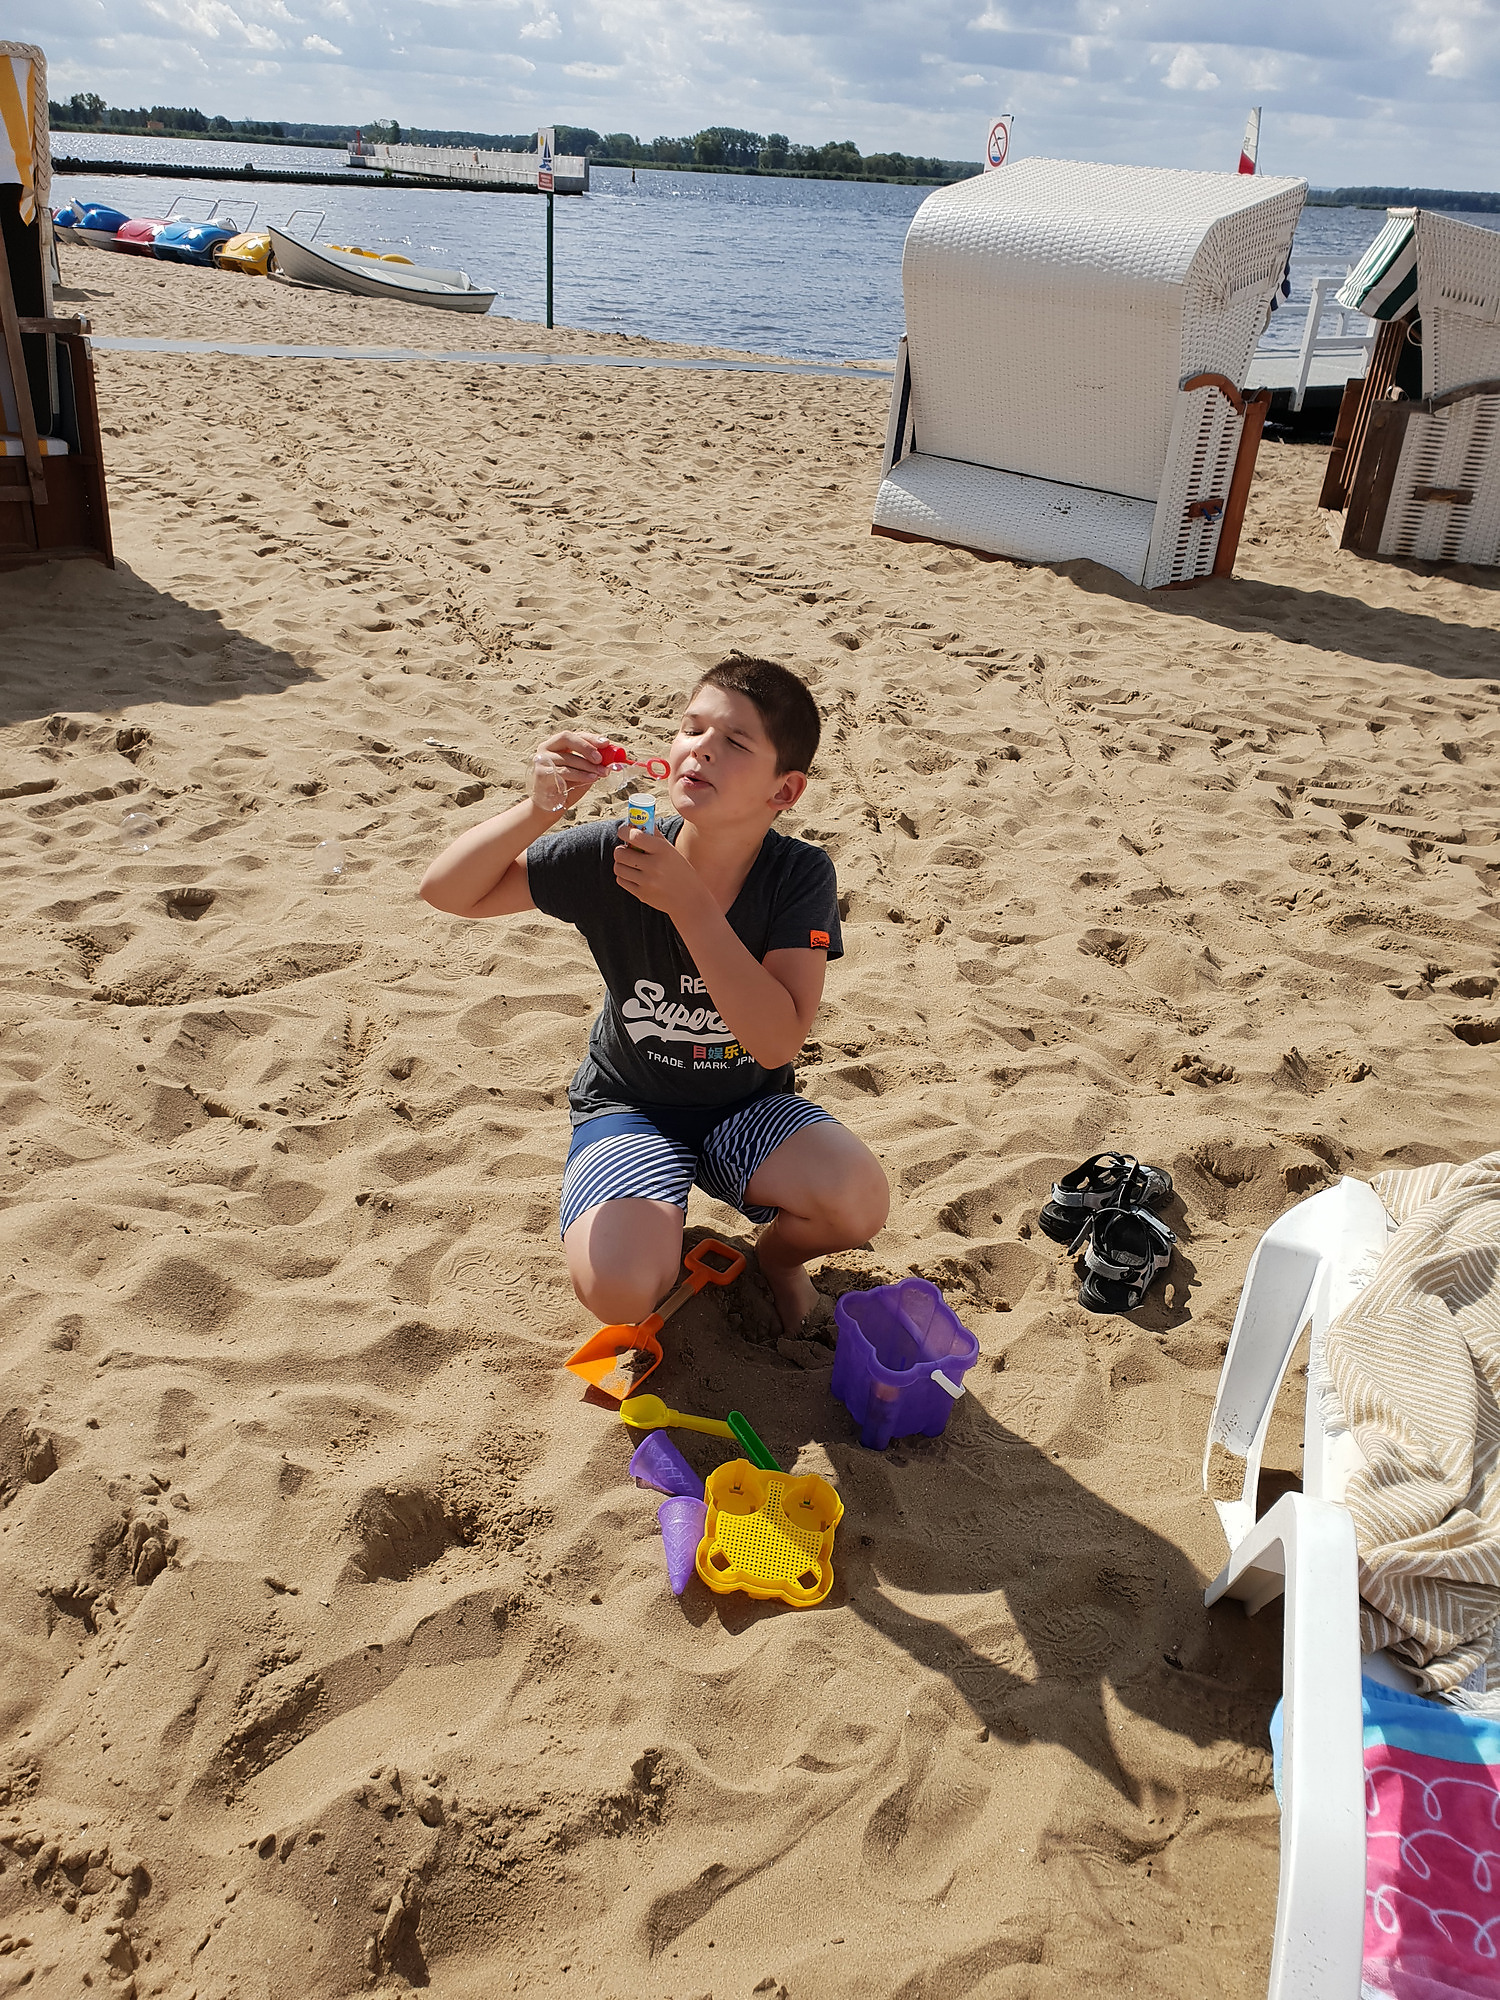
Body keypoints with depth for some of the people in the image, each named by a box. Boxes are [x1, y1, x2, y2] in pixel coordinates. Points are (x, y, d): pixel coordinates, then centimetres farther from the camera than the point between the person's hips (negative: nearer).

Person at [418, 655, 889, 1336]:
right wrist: (540, 808, -34)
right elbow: (447, 891, -15)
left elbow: (775, 1042, -29)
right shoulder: (612, 854, -18)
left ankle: (777, 1253, 10)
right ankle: (656, 1238, 13)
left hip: (748, 1107, 1)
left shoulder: (799, 876, -19)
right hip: (630, 1104, 0)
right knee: (619, 1290, -27)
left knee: (859, 1202, -28)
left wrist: (688, 901, -37)